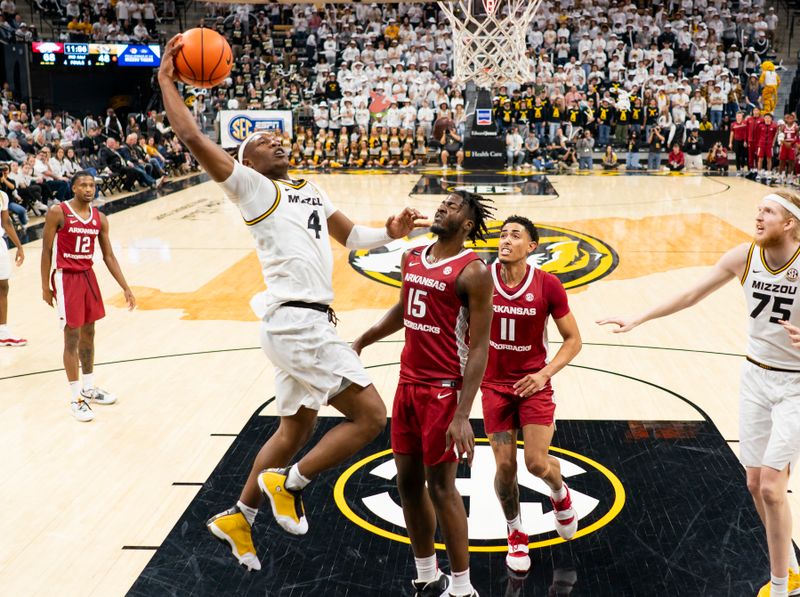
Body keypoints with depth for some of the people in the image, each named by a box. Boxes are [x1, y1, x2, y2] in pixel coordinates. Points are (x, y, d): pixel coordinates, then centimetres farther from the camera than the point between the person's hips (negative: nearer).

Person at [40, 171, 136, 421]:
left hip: (88, 276, 6)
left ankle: (89, 388, 28)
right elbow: (46, 250, -7)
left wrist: (125, 288, 4)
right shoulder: (58, 213, -11)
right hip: (66, 278, -6)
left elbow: (108, 255, 8)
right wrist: (45, 286, -9)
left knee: (88, 334, 14)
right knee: (72, 338, -4)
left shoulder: (100, 218, 4)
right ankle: (76, 398, 4)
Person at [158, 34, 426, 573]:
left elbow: (352, 236, 30)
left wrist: (390, 233, 11)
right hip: (298, 322, -9)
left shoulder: (312, 192, 22)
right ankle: (289, 484, 4)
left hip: (308, 322, 9)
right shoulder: (253, 186, -2)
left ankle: (238, 517, 31)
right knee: (371, 416, -9)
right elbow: (192, 137, -11)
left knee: (297, 429, 18)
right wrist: (167, 80, -3)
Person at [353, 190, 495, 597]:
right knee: (408, 482, 13)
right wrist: (361, 342, 27)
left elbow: (479, 349, -17)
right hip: (408, 383, 7)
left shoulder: (472, 272, -15)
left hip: (444, 390, -7)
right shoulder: (412, 258, 8)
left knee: (441, 487, 0)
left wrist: (463, 415, -23)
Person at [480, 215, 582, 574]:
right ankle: (516, 534, 27)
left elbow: (573, 339, -3)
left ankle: (560, 493, 30)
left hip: (533, 382, -1)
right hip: (494, 384, 1)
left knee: (537, 463, -8)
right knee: (505, 466, 2)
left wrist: (545, 373, -15)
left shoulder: (547, 285, -11)